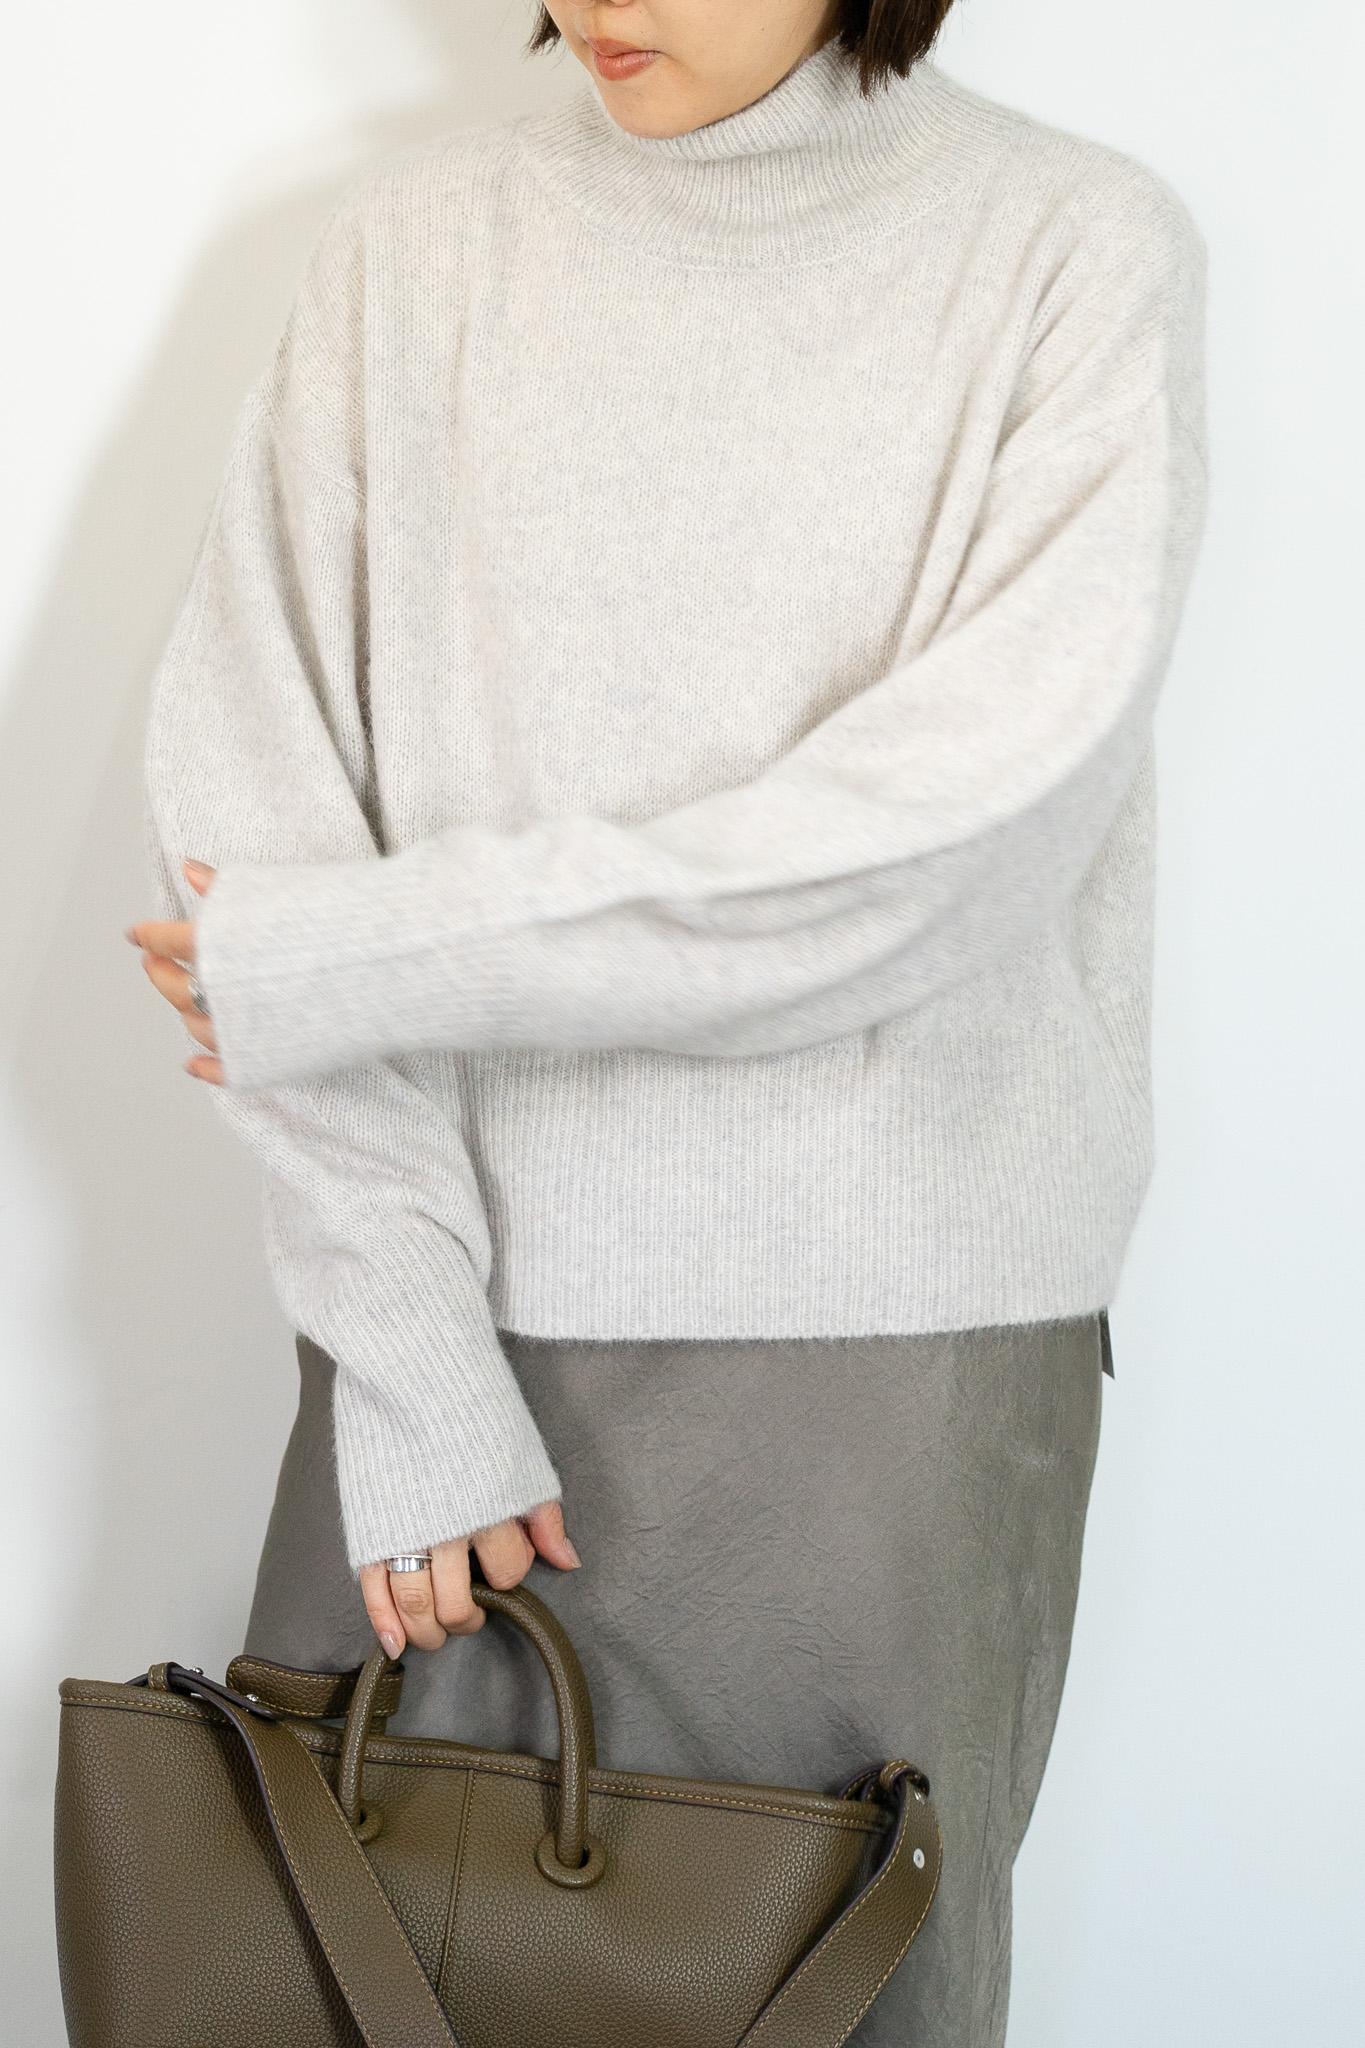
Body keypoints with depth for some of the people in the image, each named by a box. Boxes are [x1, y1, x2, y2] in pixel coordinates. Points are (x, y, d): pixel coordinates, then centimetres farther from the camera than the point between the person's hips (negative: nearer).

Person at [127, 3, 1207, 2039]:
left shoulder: (1080, 248, -2)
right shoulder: (416, 243, 4)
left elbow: (969, 821, -14)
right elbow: (254, 781, -3)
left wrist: (357, 959, -12)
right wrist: (407, 1348, -10)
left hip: (900, 1338, -1)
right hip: (473, 1293, 2)